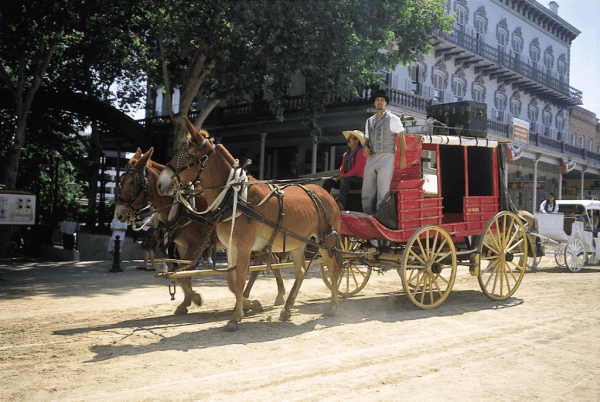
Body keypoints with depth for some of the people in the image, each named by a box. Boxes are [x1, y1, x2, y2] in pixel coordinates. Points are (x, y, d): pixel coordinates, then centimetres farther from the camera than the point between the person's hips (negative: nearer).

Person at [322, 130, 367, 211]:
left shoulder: (361, 152, -4)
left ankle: (341, 204, -54)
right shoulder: (346, 154, 20)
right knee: (328, 181, -13)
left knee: (345, 180, -39)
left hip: (358, 180, -7)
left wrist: (343, 176, -16)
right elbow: (342, 168, 20)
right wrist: (341, 175, -4)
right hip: (347, 178, 8)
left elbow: (357, 168, -15)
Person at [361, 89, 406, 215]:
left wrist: (402, 159, -5)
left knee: (383, 192, -12)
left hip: (386, 158, -5)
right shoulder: (369, 121, 18)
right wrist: (365, 148, -2)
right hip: (371, 159, 5)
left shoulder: (393, 119, 3)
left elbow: (401, 139, 2)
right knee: (367, 192, 1)